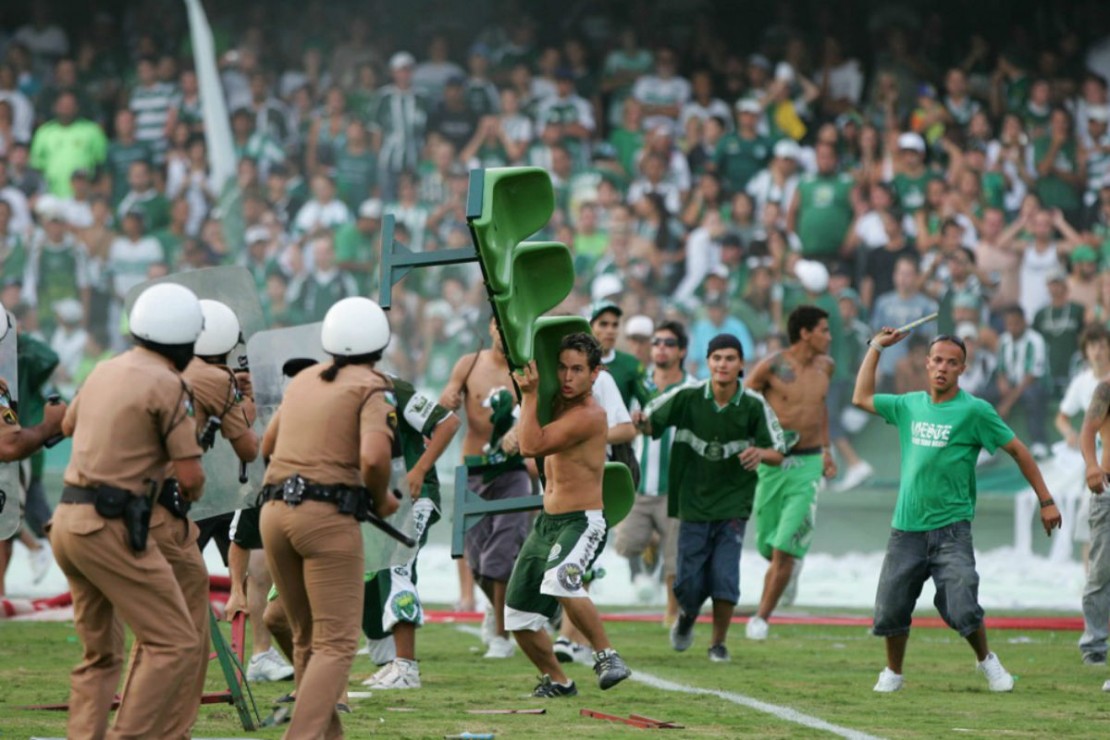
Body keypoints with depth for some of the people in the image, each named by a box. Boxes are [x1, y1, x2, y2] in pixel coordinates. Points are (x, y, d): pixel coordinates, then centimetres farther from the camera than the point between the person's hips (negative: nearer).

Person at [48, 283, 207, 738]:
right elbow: (190, 478, -11)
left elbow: (68, 425, 34)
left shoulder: (105, 372, 14)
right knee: (175, 644, -6)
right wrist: (191, 492, 12)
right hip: (111, 527, -8)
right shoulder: (165, 384, -9)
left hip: (68, 518, 9)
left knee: (100, 654, 17)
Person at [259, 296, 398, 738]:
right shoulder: (372, 389, -2)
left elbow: (267, 445, 28)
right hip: (328, 515, -6)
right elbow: (373, 457, -18)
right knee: (336, 643, -5)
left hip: (275, 511, 6)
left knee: (308, 639, 18)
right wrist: (381, 499, 0)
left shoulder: (302, 381, 17)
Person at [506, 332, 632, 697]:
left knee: (560, 581, -39)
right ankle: (557, 681, 28)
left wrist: (530, 395, -17)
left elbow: (531, 446, -24)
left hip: (582, 524, -9)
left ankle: (607, 656, -28)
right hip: (545, 524, 9)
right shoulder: (557, 404, 8)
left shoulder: (589, 415, -18)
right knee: (518, 617, 9)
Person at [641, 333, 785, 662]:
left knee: (724, 576, -10)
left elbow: (778, 453, 1)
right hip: (693, 502, 1)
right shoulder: (687, 397, -7)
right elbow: (649, 423, 1)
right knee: (689, 582, 1)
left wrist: (759, 452, -22)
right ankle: (687, 616, 38)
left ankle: (719, 643, 12)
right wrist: (639, 422, -23)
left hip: (733, 503, -1)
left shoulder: (754, 406, -6)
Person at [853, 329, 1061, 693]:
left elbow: (1017, 450, 0)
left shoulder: (974, 410, -4)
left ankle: (987, 660, 14)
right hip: (906, 527, 4)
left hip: (950, 529, -4)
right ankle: (893, 672, 26)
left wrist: (1046, 501, -1)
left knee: (962, 610, -13)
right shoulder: (909, 405, 10)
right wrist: (876, 347, 23)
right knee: (890, 609, 3)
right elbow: (861, 398, 24)